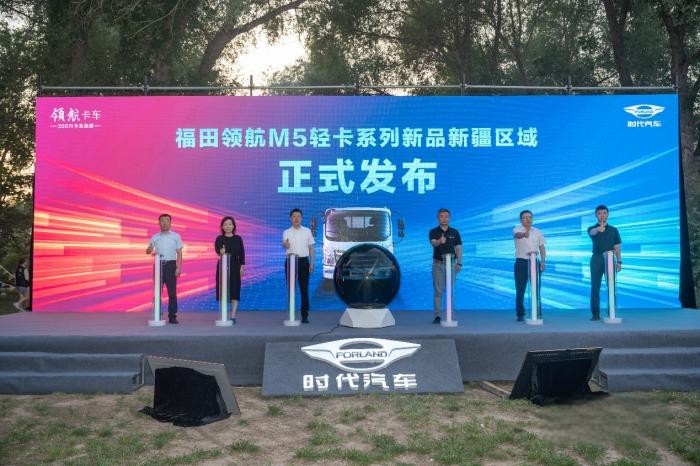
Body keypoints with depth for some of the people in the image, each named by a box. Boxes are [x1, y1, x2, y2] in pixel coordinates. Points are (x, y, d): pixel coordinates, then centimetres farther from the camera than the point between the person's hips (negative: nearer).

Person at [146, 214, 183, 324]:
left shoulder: (175, 236, 5)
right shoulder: (155, 237, 9)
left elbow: (179, 253, 2)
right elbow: (148, 251, 12)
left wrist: (178, 268, -6)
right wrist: (149, 250, -13)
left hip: (170, 265, -1)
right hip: (158, 264, 2)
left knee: (172, 292, -2)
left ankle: (172, 316, 4)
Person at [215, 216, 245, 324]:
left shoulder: (238, 239, 5)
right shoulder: (219, 238, 1)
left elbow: (242, 253, 5)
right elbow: (216, 248, -19)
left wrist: (241, 266, -4)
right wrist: (221, 251, -42)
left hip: (235, 266, 1)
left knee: (235, 290, -4)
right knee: (223, 290, 1)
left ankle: (233, 316, -1)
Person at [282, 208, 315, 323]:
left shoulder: (307, 231, 5)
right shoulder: (287, 232, 2)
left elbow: (311, 247, 8)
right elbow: (285, 246, -16)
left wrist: (311, 263, 2)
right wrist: (285, 244, -41)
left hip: (303, 261, 0)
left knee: (304, 289, 1)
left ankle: (304, 315, 6)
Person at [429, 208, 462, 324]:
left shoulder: (454, 232, 5)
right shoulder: (433, 232, -2)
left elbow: (458, 248, 6)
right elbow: (433, 243, -22)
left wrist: (459, 263, -3)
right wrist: (440, 241, -45)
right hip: (438, 264, -1)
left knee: (450, 290, 3)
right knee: (438, 291, -1)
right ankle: (437, 315, 2)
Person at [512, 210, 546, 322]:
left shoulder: (537, 232, 11)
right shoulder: (517, 229, -4)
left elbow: (542, 247, 14)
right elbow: (517, 235, -29)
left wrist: (542, 261, 0)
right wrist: (524, 234, -53)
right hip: (521, 262, -3)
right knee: (520, 290, -1)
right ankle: (520, 314, 8)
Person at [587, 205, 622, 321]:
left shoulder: (613, 230, 10)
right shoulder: (592, 229, 5)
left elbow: (617, 247, 9)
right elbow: (592, 232, -22)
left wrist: (619, 261, -2)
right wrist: (598, 229, -46)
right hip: (597, 259, -1)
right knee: (595, 287, -2)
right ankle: (595, 313, 1)